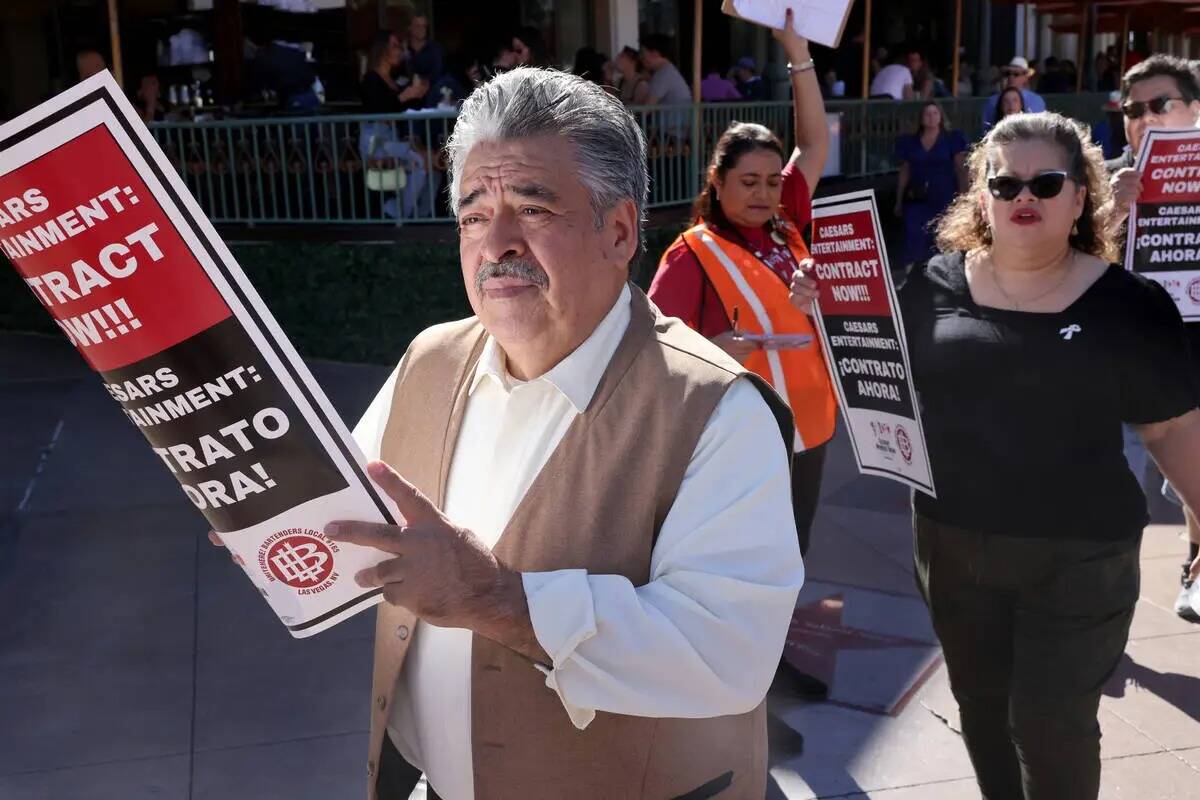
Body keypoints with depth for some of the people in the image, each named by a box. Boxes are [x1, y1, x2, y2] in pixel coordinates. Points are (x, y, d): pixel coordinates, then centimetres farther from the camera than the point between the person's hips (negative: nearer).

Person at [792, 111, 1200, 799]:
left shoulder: (1128, 304, -7)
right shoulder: (937, 284, -2)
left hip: (1077, 554, -3)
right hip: (952, 543, 3)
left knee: (1052, 722, 4)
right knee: (982, 708, 18)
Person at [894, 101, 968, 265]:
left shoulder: (952, 139, 4)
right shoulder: (909, 142, 10)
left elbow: (961, 169, 2)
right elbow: (905, 173, 13)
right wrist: (899, 201, 10)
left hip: (945, 199, -1)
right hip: (917, 200, 2)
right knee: (916, 244, -7)